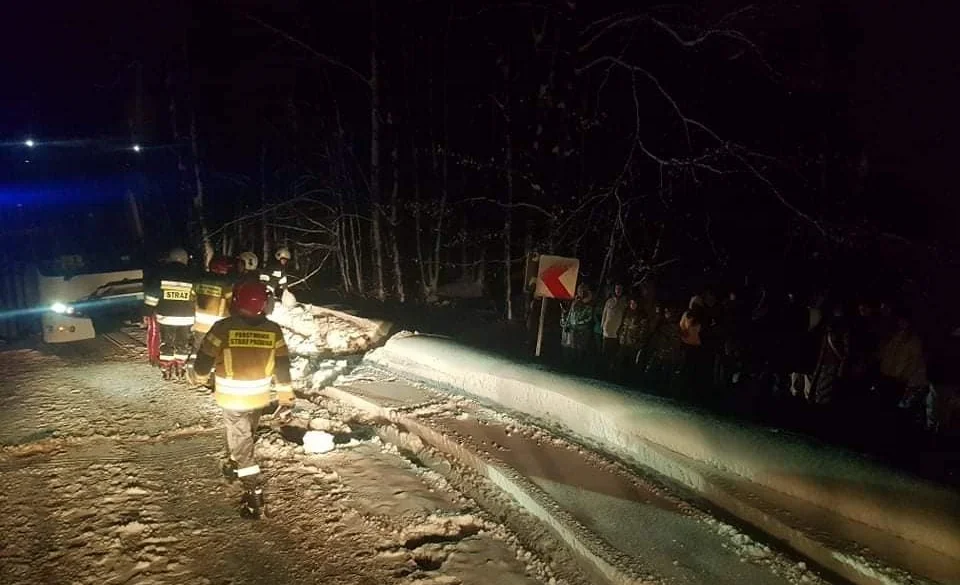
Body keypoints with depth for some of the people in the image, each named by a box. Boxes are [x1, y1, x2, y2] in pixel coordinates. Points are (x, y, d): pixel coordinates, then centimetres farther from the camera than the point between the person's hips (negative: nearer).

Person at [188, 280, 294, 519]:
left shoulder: (223, 328, -18)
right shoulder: (273, 330, -7)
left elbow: (205, 359, -7)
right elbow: (282, 365, 1)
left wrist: (195, 375, 15)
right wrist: (286, 392, 15)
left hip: (232, 397, -4)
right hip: (259, 396, 4)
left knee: (241, 441, 2)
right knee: (246, 435, 27)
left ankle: (254, 493, -3)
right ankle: (235, 466, 51)